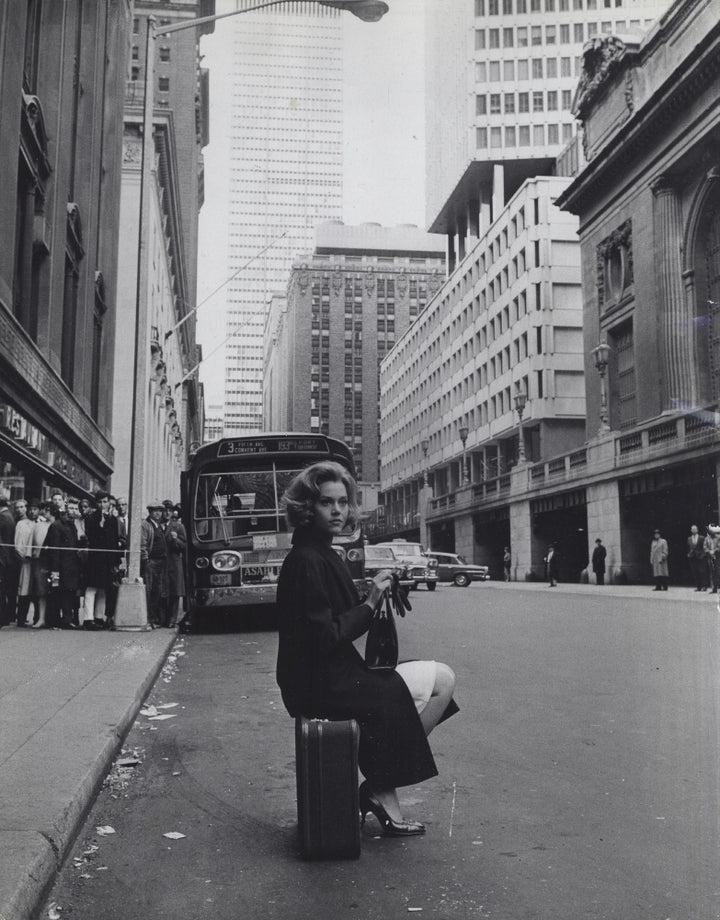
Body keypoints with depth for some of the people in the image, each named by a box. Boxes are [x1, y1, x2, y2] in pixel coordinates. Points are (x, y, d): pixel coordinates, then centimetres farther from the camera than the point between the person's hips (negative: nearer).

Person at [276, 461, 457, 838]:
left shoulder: (321, 555, 14)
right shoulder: (307, 561, -19)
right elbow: (324, 639, -23)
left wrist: (370, 593, 3)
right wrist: (369, 603, -18)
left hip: (333, 676, 10)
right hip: (324, 689, -10)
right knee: (442, 679, -5)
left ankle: (385, 804, 13)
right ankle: (378, 791, 3)